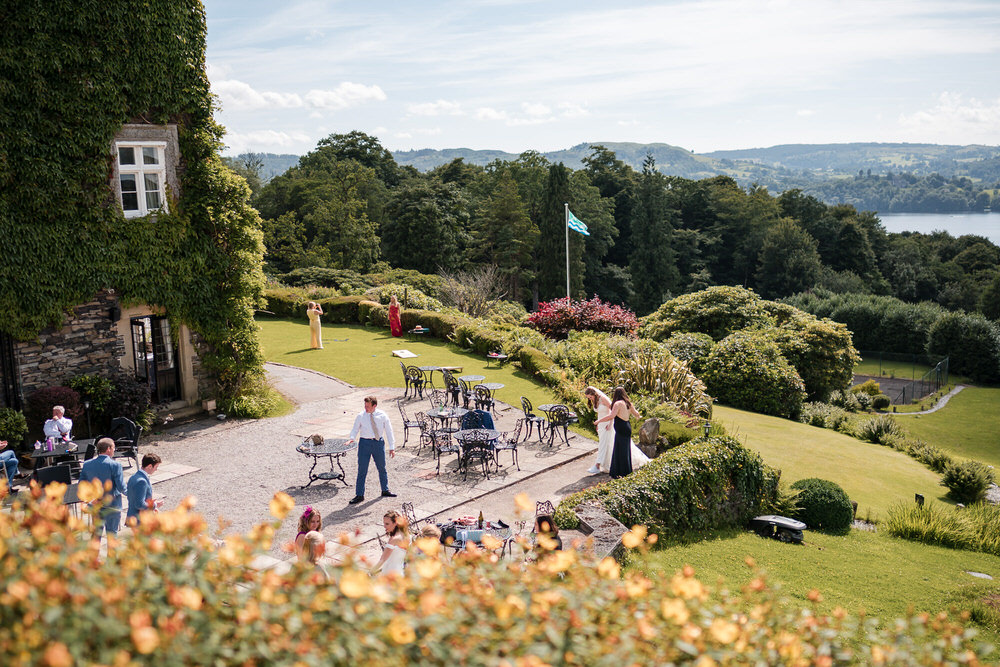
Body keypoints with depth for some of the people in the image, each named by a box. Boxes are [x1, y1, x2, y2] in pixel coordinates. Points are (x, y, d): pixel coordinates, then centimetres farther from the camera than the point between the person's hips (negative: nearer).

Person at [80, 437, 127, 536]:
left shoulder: (87, 464, -2)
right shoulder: (115, 465, -18)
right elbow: (121, 487, -19)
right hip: (112, 505, -4)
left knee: (96, 532, 19)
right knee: (112, 532, 10)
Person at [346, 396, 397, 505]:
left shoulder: (382, 416, -2)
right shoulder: (360, 417, -4)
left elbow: (389, 431, 3)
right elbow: (355, 429, 0)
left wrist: (392, 447, 1)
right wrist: (351, 438, -23)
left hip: (379, 443, 2)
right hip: (365, 443, -2)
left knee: (382, 468, 16)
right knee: (362, 470, -2)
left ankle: (385, 490, 34)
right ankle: (359, 495, 8)